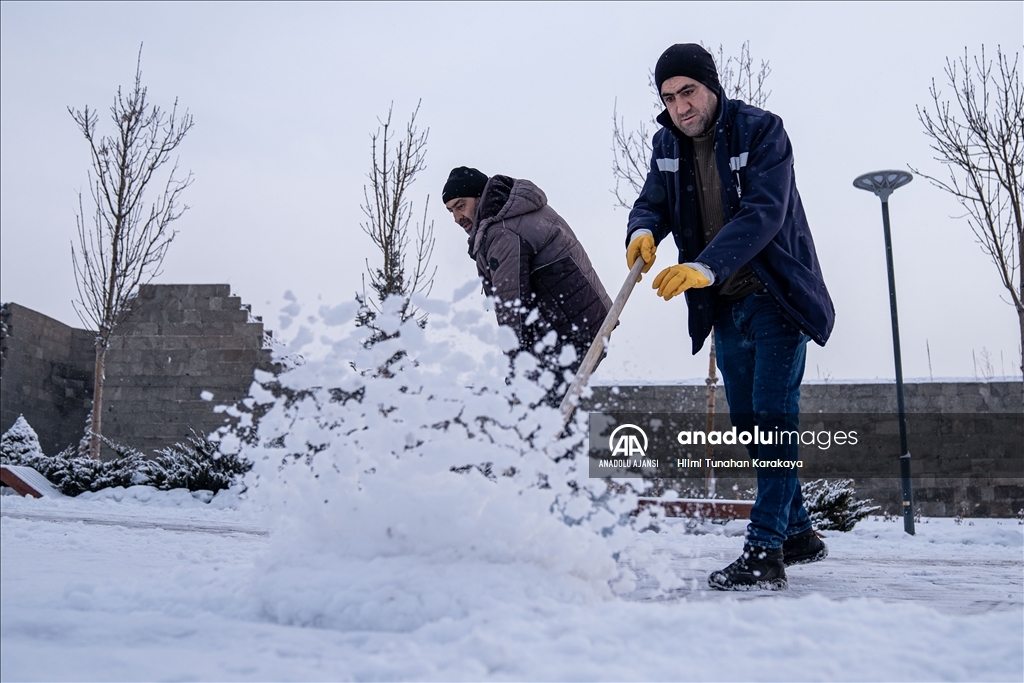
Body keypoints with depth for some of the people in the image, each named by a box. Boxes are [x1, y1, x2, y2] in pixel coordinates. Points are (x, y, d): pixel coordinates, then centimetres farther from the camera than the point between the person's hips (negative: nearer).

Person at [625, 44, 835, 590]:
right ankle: (797, 533, 25)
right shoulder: (667, 144, 4)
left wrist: (706, 267, -39)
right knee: (747, 419, 11)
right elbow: (652, 203, 3)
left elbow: (763, 213, -26)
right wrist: (643, 231, -22)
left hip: (776, 298, -6)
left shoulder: (761, 130, -15)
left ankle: (765, 551, -7)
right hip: (725, 305, 7)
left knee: (772, 414, -11)